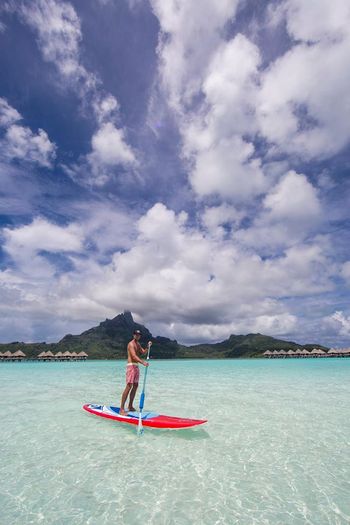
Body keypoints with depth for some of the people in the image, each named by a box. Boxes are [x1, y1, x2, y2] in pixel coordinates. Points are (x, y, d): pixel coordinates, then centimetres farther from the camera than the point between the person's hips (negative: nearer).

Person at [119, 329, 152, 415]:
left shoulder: (138, 344, 16)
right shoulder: (131, 344, -14)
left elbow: (144, 352, 11)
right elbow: (134, 356, -26)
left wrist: (148, 347, -6)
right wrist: (143, 362, -38)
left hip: (136, 366, 9)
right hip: (131, 365, -9)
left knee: (135, 386, 11)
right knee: (129, 386, -13)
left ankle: (130, 406, 21)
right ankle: (122, 409, -10)